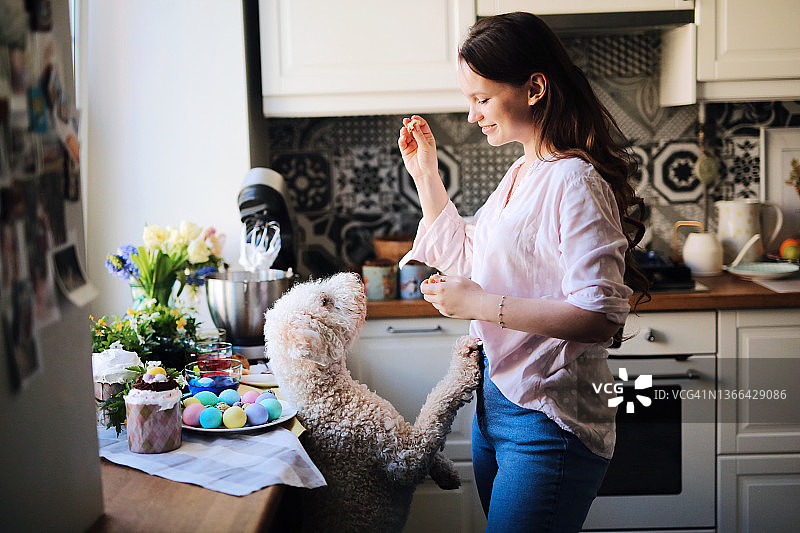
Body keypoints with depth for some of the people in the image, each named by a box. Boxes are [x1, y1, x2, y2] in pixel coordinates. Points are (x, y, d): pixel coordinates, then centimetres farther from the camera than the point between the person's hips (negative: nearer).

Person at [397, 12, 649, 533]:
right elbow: (464, 259, 23)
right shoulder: (521, 175, 11)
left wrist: (480, 305, -23)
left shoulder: (573, 182, -19)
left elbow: (600, 318, -26)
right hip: (495, 401, 10)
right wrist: (425, 173, 16)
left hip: (546, 422, -9)